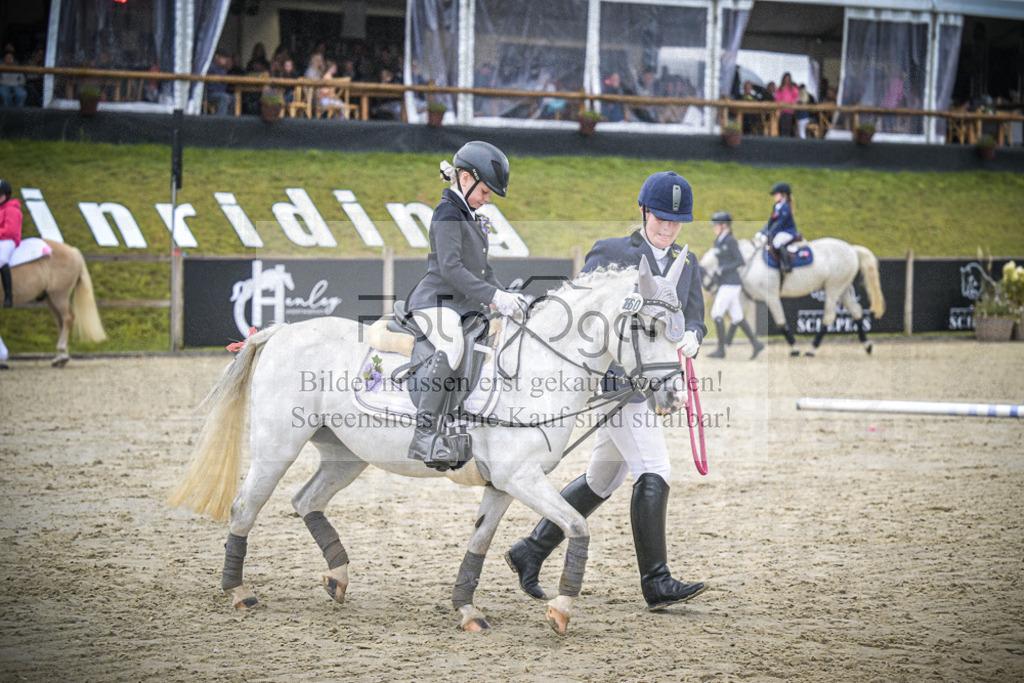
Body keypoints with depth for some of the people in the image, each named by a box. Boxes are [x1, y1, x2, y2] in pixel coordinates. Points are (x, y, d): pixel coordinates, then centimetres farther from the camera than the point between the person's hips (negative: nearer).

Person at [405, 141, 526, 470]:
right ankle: (424, 436, -43)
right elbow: (450, 268, -21)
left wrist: (504, 295, 13)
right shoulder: (448, 215, -10)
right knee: (452, 346, -37)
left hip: (465, 304, 11)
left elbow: (481, 267, 28)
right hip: (436, 299, -11)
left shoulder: (470, 216, 21)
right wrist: (493, 296, -24)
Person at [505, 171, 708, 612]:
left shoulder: (686, 262, 15)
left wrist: (690, 337, -12)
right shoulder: (610, 253, -3)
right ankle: (656, 583, -13)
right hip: (616, 377, -7)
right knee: (653, 472, -16)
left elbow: (695, 319, 11)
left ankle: (531, 552, 27)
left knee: (602, 479, 15)